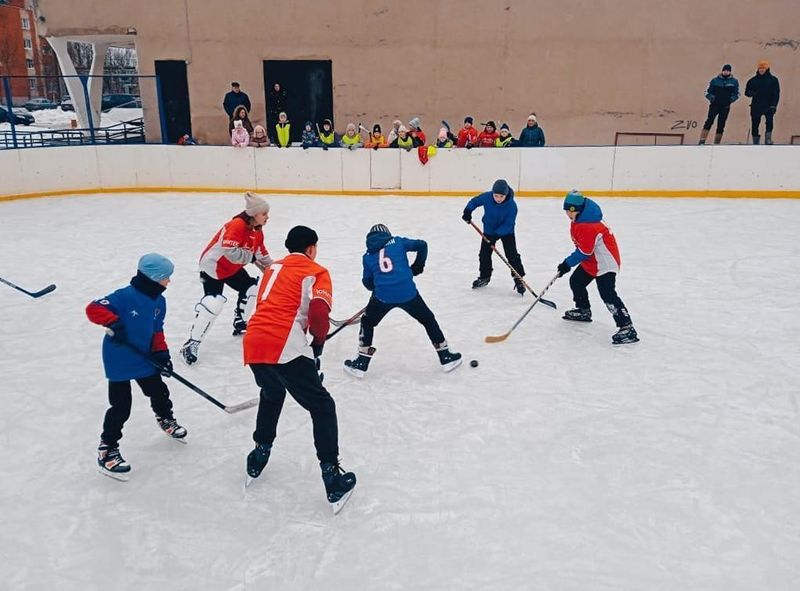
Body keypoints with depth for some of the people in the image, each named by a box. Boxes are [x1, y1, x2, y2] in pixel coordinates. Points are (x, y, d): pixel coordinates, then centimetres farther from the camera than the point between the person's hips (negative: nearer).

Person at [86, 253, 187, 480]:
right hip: (118, 361, -7)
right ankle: (107, 449, 13)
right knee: (121, 406, -3)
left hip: (144, 358, 7)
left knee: (159, 392, 19)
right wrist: (113, 323, -37)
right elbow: (93, 309, -24)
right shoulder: (126, 296, -22)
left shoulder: (159, 301, 2)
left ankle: (165, 419, 49)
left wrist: (161, 352, 1)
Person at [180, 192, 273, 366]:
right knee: (213, 304, -20)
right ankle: (191, 343, -15)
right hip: (213, 265, -9)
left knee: (250, 288, 11)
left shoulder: (257, 230, 1)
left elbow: (261, 253, 14)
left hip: (233, 267, 9)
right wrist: (250, 256, -29)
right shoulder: (237, 225, -29)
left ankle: (240, 324, 30)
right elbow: (230, 251, -40)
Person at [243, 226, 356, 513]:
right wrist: (318, 343, 8)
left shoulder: (273, 268, 26)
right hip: (284, 348, -6)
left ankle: (260, 452, 41)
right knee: (322, 406, 6)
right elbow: (318, 313, -9)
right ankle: (331, 474, 3)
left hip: (253, 343, 7)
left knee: (271, 395, 34)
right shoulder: (317, 272, 7)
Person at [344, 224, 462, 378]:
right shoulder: (398, 242, 12)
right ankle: (445, 357, 26)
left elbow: (367, 282, 17)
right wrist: (418, 266, 22)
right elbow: (422, 245, 8)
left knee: (367, 322, 24)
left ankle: (361, 363, 24)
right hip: (407, 293, 0)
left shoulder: (367, 256, 15)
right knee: (428, 320, 21)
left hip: (382, 296, 0)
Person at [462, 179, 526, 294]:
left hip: (506, 232, -3)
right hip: (489, 230, 3)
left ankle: (518, 279, 3)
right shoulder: (486, 197, -24)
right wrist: (467, 211, -19)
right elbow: (474, 201, -4)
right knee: (484, 254, 7)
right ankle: (484, 277, 26)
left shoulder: (511, 205, -31)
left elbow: (508, 224, -29)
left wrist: (496, 234, -38)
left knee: (512, 255, -8)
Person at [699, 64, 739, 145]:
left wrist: (730, 100, -6)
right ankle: (702, 142, -24)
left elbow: (736, 94, 11)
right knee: (709, 122, -17)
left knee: (721, 126, 1)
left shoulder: (734, 82, 8)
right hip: (714, 105, -2)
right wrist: (712, 98, -11)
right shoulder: (715, 80, 4)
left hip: (725, 107, 2)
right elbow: (707, 92, 7)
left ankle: (716, 144, 7)